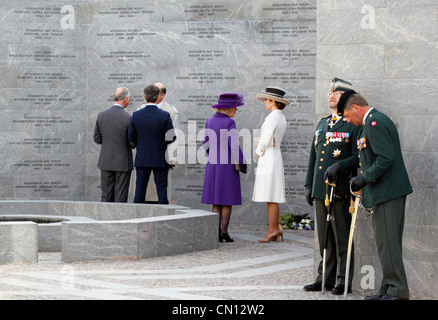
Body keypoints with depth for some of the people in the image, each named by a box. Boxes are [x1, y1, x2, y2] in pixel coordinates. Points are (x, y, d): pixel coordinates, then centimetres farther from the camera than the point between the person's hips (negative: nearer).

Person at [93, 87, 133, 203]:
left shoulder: (101, 115, -2)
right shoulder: (128, 118, -15)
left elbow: (97, 139, 5)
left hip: (106, 162, 4)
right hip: (123, 163, -4)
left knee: (106, 196, 10)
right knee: (120, 197, 2)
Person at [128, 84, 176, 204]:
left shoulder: (136, 115, -3)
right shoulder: (165, 116, -10)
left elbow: (131, 138, 2)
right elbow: (172, 137, -9)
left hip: (141, 159, 2)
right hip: (160, 159, -2)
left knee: (140, 188, 8)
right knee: (161, 189, 2)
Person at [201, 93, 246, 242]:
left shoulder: (210, 122, 4)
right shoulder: (229, 123, -14)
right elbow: (234, 146, -19)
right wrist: (241, 164, -10)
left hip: (213, 165, 5)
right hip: (228, 166, -5)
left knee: (216, 202, 8)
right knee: (227, 201, 4)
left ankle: (217, 233, 4)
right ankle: (224, 231, 1)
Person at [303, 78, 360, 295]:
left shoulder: (353, 126, -3)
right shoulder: (322, 124, 18)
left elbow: (358, 157, -9)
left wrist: (338, 166, -23)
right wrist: (309, 184, 16)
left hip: (341, 190, -7)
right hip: (321, 189, 7)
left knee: (342, 237, -2)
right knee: (324, 237, 11)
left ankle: (343, 281, 3)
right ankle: (326, 278, 18)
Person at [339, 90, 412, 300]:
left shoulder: (374, 123, -14)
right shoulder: (377, 120, 19)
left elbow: (386, 158, -23)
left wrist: (365, 179, -17)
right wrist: (363, 178, 16)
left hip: (387, 192, -11)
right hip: (392, 191, 11)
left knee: (387, 242, -8)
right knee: (388, 242, 13)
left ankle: (398, 291, -5)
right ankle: (389, 290, 19)